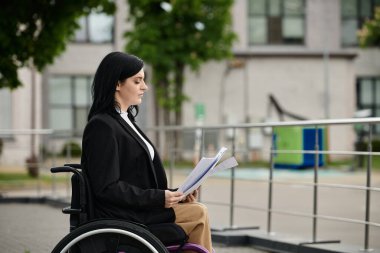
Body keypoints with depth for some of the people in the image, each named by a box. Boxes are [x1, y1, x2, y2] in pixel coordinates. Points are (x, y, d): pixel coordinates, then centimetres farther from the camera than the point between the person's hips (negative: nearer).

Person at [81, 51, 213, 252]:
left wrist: (172, 194, 5)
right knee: (198, 213, -15)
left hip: (138, 207, 9)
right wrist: (159, 198, -19)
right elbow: (107, 188, -18)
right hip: (120, 216, -9)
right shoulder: (102, 126, -12)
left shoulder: (125, 121, 17)